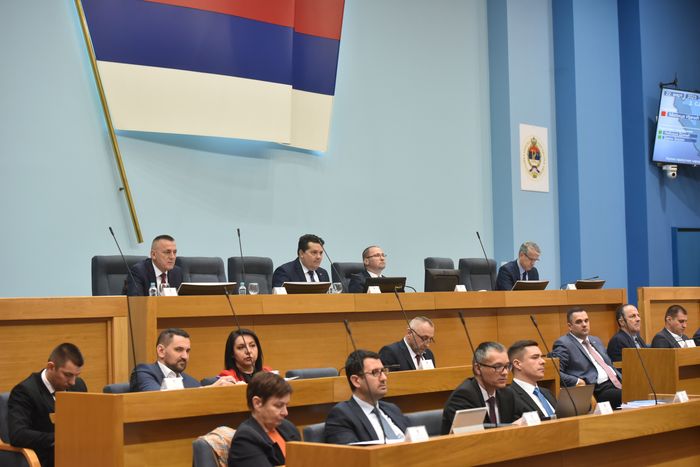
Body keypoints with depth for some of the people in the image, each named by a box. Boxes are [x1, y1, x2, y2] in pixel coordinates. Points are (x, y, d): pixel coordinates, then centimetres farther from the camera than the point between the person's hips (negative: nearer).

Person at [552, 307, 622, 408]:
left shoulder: (595, 340, 25)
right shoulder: (563, 344, -1)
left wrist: (623, 381, 12)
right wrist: (576, 381, -21)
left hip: (617, 384, 8)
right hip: (599, 390, -8)